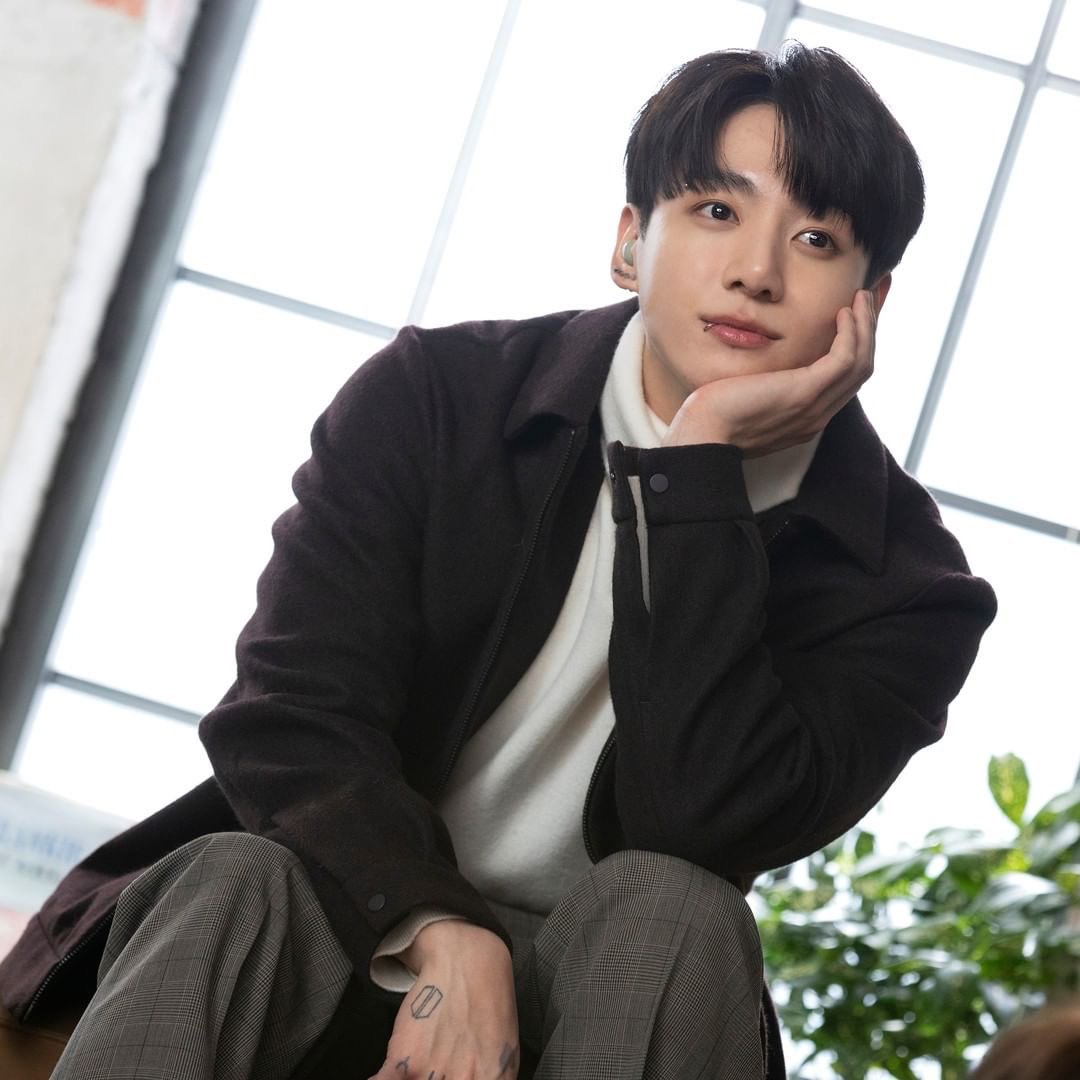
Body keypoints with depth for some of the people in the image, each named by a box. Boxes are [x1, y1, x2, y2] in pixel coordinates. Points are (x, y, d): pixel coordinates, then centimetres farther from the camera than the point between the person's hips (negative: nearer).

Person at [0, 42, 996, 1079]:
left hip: (598, 986, 1)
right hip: (358, 927, 0)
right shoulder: (434, 397, -3)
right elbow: (289, 712, -13)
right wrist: (442, 935, -31)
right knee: (232, 884, -31)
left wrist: (697, 460, -23)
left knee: (668, 912, -31)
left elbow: (702, 826, -23)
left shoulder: (898, 581, -6)